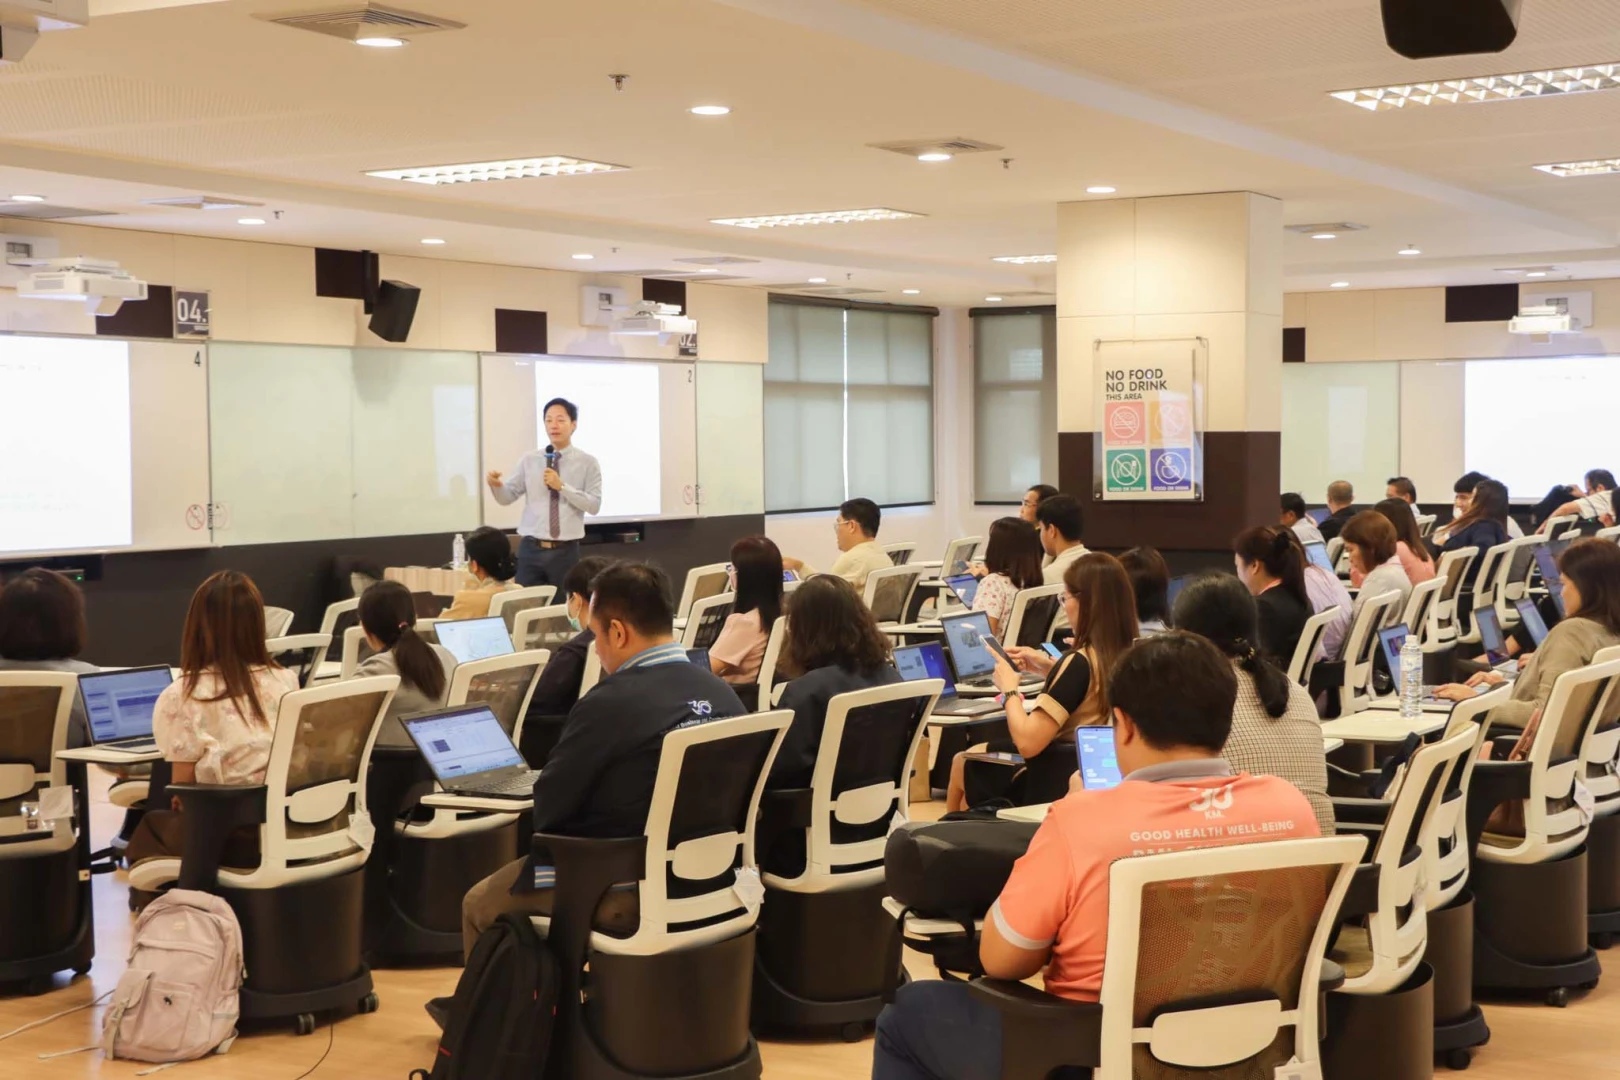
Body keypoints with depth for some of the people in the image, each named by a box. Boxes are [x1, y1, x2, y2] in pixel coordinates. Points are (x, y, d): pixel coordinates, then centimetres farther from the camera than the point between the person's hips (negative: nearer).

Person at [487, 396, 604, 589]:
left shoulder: (587, 462, 2)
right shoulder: (529, 460, 7)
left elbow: (595, 505, -7)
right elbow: (507, 497, 4)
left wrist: (562, 486, -16)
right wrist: (496, 485, -18)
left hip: (566, 552, -1)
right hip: (530, 550, 1)